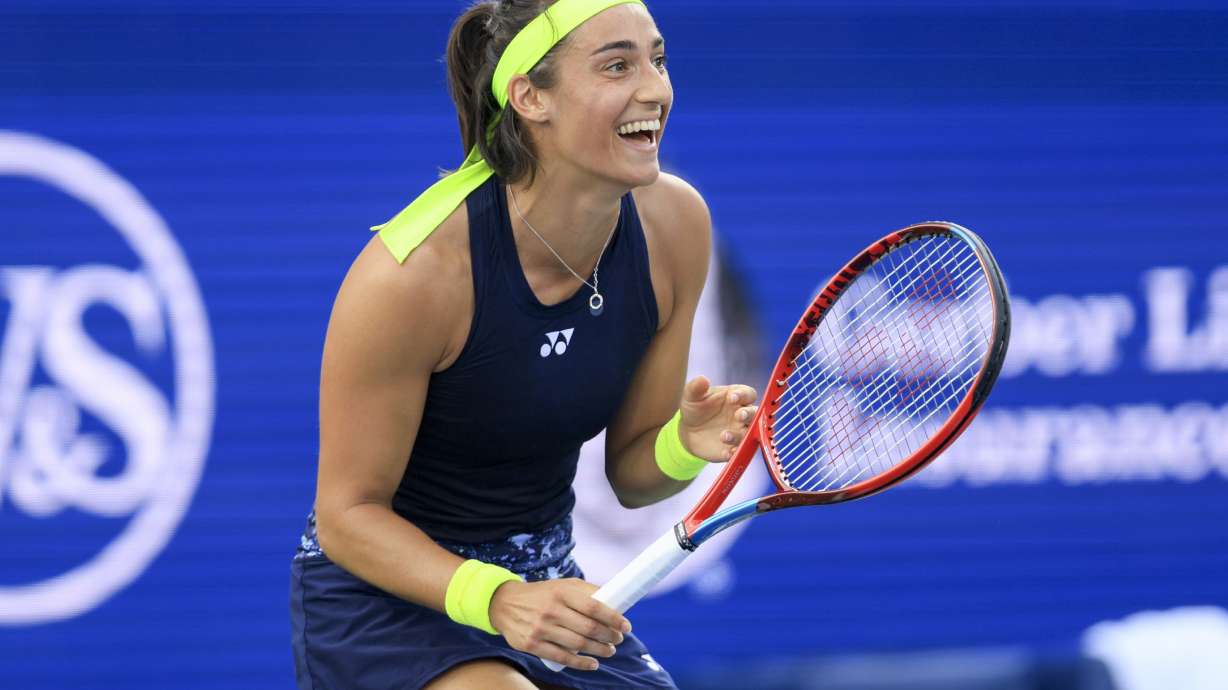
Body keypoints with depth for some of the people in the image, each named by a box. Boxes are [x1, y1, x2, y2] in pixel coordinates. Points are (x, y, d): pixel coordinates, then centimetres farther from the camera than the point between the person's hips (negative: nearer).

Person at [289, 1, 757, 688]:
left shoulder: (675, 222, -8)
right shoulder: (412, 270, -26)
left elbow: (631, 474, 3)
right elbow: (347, 514, -17)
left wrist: (684, 446, -20)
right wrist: (495, 599, -33)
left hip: (546, 587, 6)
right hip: (384, 597, -6)